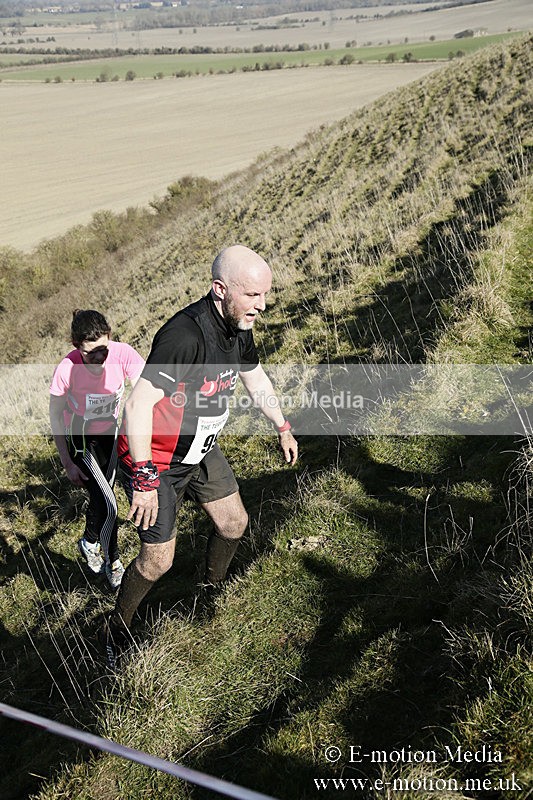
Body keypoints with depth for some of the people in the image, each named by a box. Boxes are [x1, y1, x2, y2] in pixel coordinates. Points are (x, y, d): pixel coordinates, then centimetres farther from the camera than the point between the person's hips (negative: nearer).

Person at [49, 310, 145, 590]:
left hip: (110, 431, 3)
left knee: (101, 496, 19)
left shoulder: (123, 354, -29)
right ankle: (112, 561, 17)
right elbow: (56, 416, -15)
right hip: (81, 438, -3)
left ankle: (90, 543, 49)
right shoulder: (67, 369, -31)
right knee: (107, 504, -10)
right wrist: (67, 463, -12)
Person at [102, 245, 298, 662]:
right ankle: (117, 629, 25)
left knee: (234, 523, 14)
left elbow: (255, 377, 14)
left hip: (201, 449, 8)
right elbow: (138, 405, -34)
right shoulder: (186, 334, -34)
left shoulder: (238, 326, -6)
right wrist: (145, 481, -32)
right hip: (157, 458, -8)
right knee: (158, 560, -2)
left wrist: (283, 427, 23)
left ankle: (212, 591, 43)